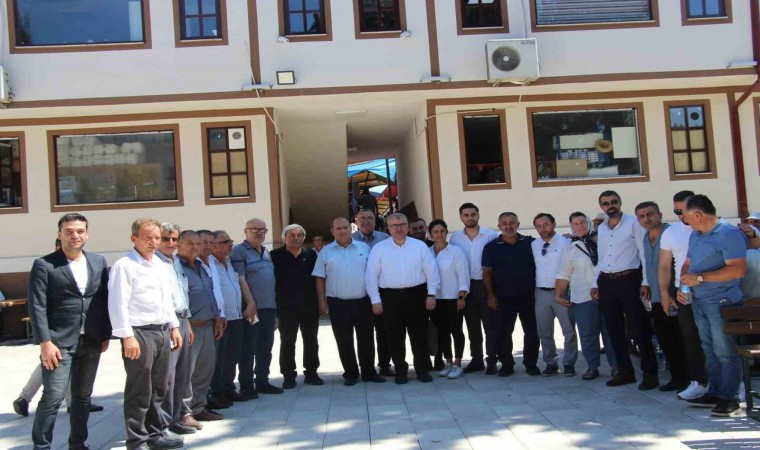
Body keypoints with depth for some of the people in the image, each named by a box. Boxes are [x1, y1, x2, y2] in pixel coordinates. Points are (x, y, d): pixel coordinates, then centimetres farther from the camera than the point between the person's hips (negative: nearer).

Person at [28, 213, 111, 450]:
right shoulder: (44, 265, -5)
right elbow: (37, 307, -10)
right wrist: (45, 342, -16)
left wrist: (106, 335, 8)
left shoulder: (98, 262, 8)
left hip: (91, 342, 5)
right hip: (59, 342, -4)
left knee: (83, 396, 13)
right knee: (53, 397, -6)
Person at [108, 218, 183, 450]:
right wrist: (127, 337, -19)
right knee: (139, 391, 0)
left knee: (158, 389, 15)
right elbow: (118, 304, -15)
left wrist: (174, 327, 17)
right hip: (139, 333, -8)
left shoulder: (160, 265, 15)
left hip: (162, 331, 8)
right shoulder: (124, 266, -10)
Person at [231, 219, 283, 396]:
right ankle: (246, 385, 8)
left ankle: (262, 381, 21)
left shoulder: (266, 252, 17)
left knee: (266, 347, 12)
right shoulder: (239, 251, -6)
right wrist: (251, 303, -19)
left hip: (269, 307, 7)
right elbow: (241, 279, -13)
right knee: (249, 348, 0)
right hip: (252, 308, -7)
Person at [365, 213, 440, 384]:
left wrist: (431, 294, -2)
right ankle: (400, 370, 18)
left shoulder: (420, 246, 4)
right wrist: (376, 300, -4)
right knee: (395, 336, 6)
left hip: (416, 295, 0)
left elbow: (431, 271, 4)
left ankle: (422, 369, 17)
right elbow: (371, 276, 0)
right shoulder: (379, 249, 2)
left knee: (419, 334, 5)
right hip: (390, 297, 0)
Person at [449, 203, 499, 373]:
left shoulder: (492, 236, -5)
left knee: (490, 324, 1)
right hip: (466, 286, 3)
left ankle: (493, 359, 10)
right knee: (472, 326, 10)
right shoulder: (455, 238, 3)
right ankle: (476, 359, 19)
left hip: (486, 284, -3)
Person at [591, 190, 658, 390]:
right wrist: (595, 283, 14)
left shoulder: (633, 223, -4)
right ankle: (625, 371, 20)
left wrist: (645, 282, -12)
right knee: (614, 329, 10)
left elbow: (644, 253, -7)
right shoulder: (601, 228, 14)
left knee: (639, 328, -4)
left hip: (628, 280, -6)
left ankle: (650, 373, 5)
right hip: (606, 282, 6)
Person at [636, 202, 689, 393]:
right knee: (666, 341, 12)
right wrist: (647, 287, 19)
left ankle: (690, 378, 10)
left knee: (682, 340, 0)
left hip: (674, 298, -8)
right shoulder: (645, 239, 13)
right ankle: (677, 377, 22)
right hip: (657, 299, 8)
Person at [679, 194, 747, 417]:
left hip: (722, 302, -9)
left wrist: (700, 278, -22)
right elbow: (687, 263, 23)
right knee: (710, 351, 14)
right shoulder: (695, 235, 15)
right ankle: (714, 393, 22)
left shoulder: (728, 233, -13)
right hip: (699, 302, 9)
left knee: (725, 352, -4)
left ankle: (729, 398, 4)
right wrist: (682, 285, 4)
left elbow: (738, 269, -22)